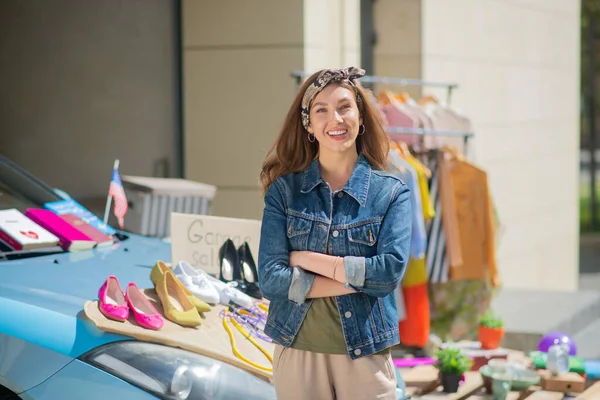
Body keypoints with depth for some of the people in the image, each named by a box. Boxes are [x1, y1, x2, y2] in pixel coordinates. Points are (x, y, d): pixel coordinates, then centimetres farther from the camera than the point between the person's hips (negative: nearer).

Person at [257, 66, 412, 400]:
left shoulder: (392, 193, 0)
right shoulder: (283, 189, 1)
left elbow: (391, 271, -14)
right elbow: (270, 279, -9)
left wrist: (308, 259, -11)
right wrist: (358, 279, -13)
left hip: (365, 356, 0)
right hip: (298, 353, 0)